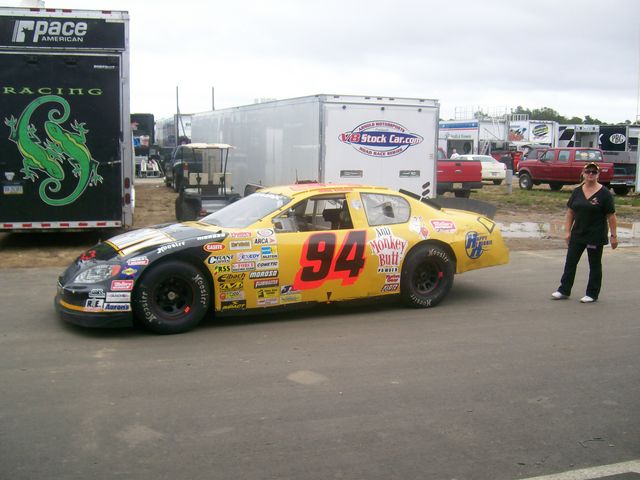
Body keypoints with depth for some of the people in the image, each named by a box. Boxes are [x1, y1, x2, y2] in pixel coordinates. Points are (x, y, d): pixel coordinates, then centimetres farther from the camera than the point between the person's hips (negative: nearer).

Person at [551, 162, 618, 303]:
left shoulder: (604, 193, -8)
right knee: (570, 262, 6)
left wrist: (614, 235, -9)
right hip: (577, 235, 4)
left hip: (596, 237, -4)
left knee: (594, 265, 7)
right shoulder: (577, 191, 5)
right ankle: (564, 290, 15)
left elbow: (611, 216, -8)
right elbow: (570, 212, 7)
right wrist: (567, 231, 1)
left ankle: (592, 294, 16)